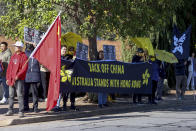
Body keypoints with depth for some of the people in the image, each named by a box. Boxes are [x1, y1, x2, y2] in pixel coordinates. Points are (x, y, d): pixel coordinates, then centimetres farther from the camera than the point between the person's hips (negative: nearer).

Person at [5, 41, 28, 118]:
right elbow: (9, 67, 17)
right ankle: (10, 110, 18)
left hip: (19, 79, -6)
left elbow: (24, 68, -12)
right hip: (11, 79, 7)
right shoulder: (13, 56, 16)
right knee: (11, 95, 10)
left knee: (20, 95, -10)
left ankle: (21, 112, -8)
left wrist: (18, 76, -18)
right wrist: (8, 78, 10)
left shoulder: (24, 57, -4)